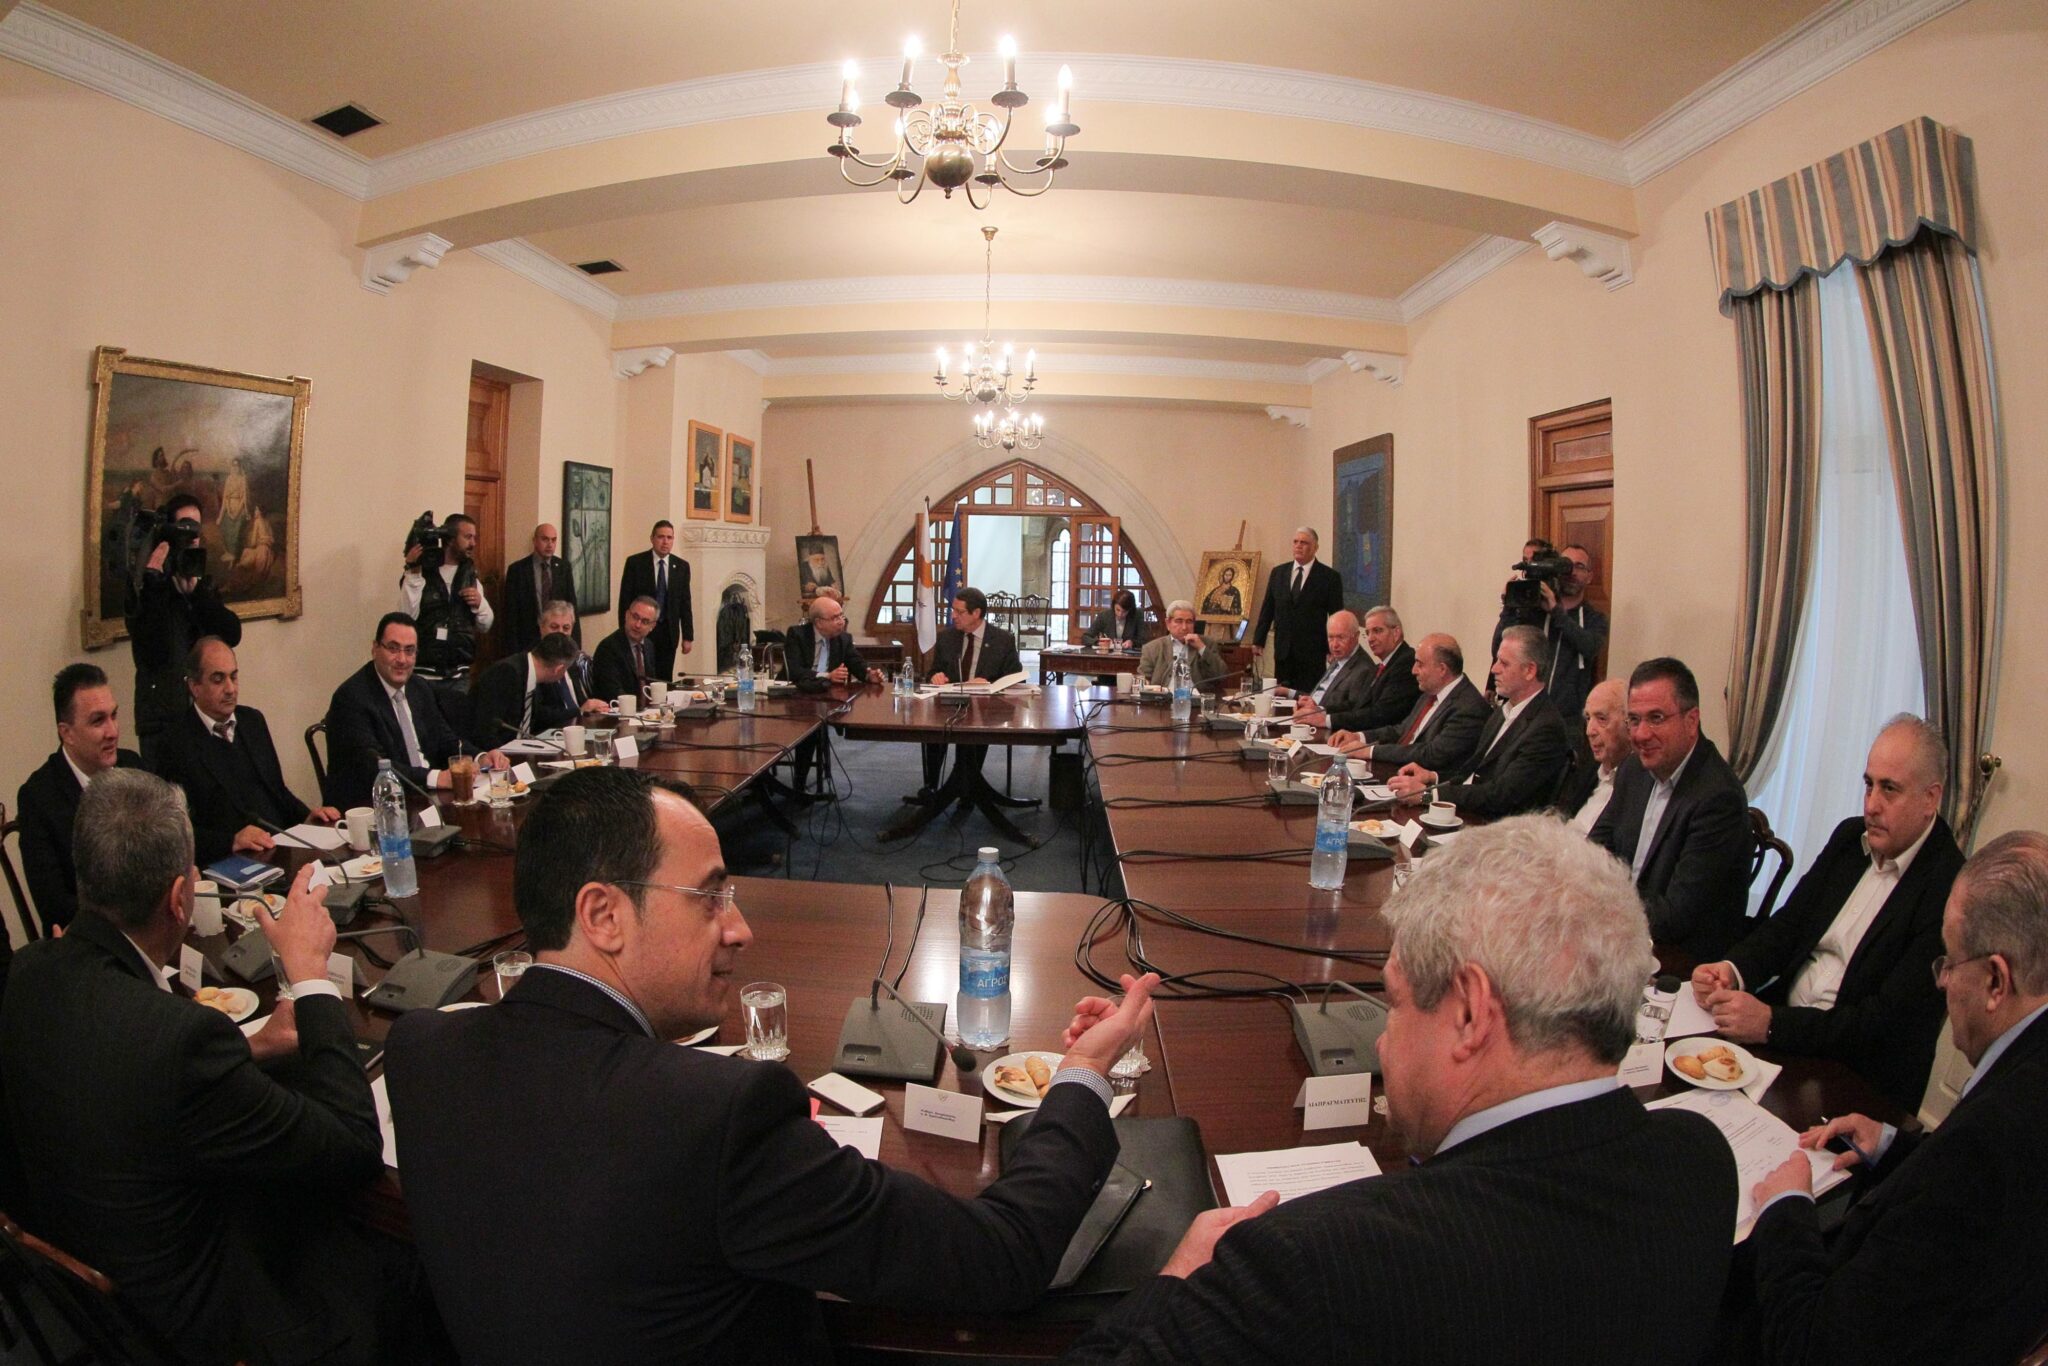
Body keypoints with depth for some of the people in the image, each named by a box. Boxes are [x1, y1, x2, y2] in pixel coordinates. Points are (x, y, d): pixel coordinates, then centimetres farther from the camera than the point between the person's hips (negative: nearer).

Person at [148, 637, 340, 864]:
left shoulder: (253, 720, 16)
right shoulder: (175, 744, -4)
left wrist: (307, 814, 6)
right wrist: (231, 841, -23)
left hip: (283, 848, 7)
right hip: (231, 861, -6)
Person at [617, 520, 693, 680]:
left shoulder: (682, 566, 5)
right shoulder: (635, 562, -2)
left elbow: (685, 603, 7)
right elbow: (625, 600, -2)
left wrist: (688, 636, 4)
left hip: (668, 633, 2)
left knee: (664, 680, 4)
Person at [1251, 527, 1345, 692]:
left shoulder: (1329, 577, -3)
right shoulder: (1278, 572, 10)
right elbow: (1267, 609, 12)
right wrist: (1258, 640, 7)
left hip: (1312, 652, -4)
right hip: (1283, 651, 4)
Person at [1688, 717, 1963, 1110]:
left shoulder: (1950, 889, -16)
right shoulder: (1851, 837, 8)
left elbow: (1890, 1021, -21)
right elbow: (1789, 922, 10)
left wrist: (1772, 1025, -30)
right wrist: (1733, 970, -11)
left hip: (1858, 1078, -7)